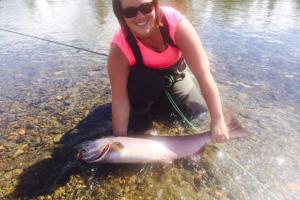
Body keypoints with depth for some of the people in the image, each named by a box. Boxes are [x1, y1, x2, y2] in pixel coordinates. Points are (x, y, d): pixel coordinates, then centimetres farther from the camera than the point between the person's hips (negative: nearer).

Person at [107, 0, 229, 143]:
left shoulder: (175, 22, -34)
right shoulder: (120, 47, -32)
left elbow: (203, 73, -35)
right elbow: (119, 100, -28)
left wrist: (217, 119, -35)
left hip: (173, 72, 2)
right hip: (143, 77, -1)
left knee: (196, 113, -10)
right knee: (147, 81, -35)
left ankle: (163, 96, 18)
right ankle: (139, 110, -2)